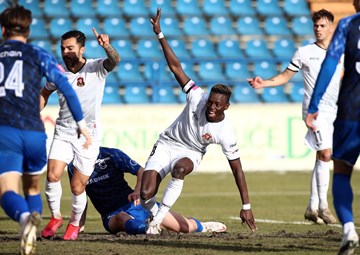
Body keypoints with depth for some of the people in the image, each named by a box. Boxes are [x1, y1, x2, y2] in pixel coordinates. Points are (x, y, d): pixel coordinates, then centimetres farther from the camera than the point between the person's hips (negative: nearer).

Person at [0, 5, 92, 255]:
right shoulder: (37, 55, 11)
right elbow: (65, 86, 2)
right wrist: (81, 123, 5)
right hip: (33, 132, 1)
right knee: (33, 188, 24)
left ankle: (26, 218, -44)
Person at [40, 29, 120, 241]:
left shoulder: (96, 68, -10)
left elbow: (115, 61, -32)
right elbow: (45, 93, 20)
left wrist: (107, 46, -53)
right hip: (63, 133, 3)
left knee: (78, 187, -1)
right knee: (53, 176, -15)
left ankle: (75, 224, 24)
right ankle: (56, 217, 8)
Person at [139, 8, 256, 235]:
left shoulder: (226, 133, -22)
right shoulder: (197, 97, -20)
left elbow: (237, 169, -17)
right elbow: (176, 67, -16)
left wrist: (246, 207, -19)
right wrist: (160, 34, -21)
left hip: (190, 153, -1)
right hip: (166, 144, 1)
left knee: (179, 168, -40)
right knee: (146, 194, -18)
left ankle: (158, 220, -27)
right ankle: (154, 214, 19)